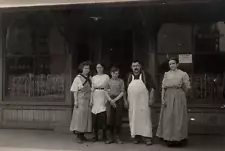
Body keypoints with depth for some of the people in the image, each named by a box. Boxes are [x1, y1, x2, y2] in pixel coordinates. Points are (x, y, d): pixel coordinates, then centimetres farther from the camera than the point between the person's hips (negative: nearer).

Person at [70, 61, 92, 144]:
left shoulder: (90, 78, 10)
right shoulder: (78, 78, -3)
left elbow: (92, 89, 12)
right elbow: (75, 91, -6)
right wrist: (76, 101, -13)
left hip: (88, 101, 5)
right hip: (81, 100, -5)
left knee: (87, 117, 7)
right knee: (79, 117, -5)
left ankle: (82, 134, 18)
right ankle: (78, 136, 2)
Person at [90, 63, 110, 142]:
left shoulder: (106, 77, 4)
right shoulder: (94, 77, 14)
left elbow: (108, 88, 1)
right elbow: (92, 89, 13)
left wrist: (107, 99, -8)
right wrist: (91, 100, 5)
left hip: (103, 97, -3)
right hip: (95, 97, 3)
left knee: (103, 115, -9)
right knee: (95, 117, 0)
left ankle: (104, 136, 2)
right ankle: (95, 136, 9)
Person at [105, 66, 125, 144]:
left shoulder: (121, 81, 6)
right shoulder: (108, 81, 8)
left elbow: (122, 92, 0)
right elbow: (106, 92, 4)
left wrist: (115, 100, -9)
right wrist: (111, 100, -9)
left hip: (119, 100, 0)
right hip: (110, 101, 1)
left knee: (118, 119, 0)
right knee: (110, 118, -2)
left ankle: (117, 137, 9)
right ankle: (110, 137, 8)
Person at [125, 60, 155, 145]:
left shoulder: (145, 75, 1)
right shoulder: (129, 77, 11)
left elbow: (152, 87, -2)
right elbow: (126, 90, 14)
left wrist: (151, 99, -9)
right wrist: (126, 100, 7)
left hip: (143, 101, -3)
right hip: (132, 101, 4)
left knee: (145, 118, -3)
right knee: (133, 119, 6)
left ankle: (147, 137, 1)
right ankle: (136, 136, 15)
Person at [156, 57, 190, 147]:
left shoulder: (183, 74, -2)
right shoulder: (166, 74, 7)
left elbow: (186, 88, 3)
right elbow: (163, 87, 3)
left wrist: (179, 94, 9)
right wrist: (163, 98, -5)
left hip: (179, 98, -3)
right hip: (168, 98, 3)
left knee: (178, 118, 2)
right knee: (168, 118, 5)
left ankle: (179, 139, 13)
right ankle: (169, 139, 14)